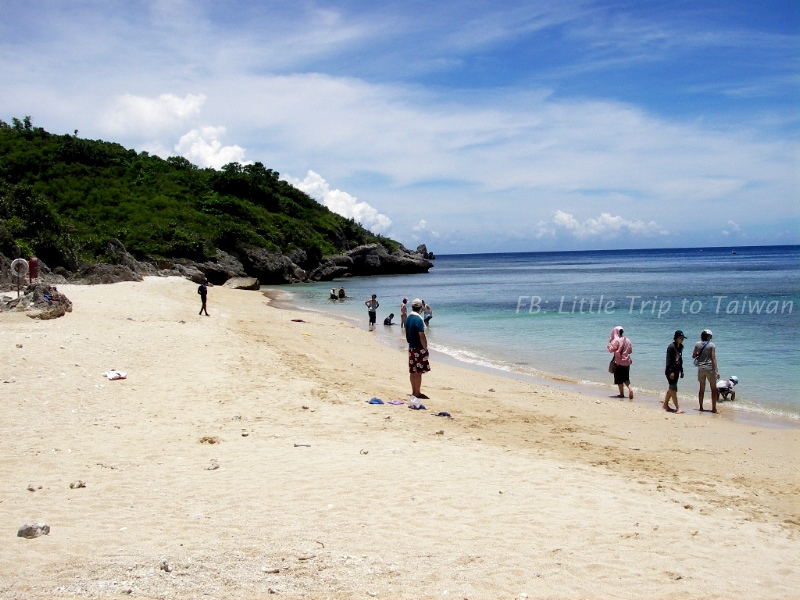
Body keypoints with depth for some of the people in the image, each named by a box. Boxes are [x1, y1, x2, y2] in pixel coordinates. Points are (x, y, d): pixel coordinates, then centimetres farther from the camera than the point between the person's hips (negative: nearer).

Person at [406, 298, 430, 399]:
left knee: (413, 371, 13)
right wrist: (425, 348, -11)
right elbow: (421, 336, -19)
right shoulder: (418, 319, -17)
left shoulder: (408, 318, 8)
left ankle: (414, 392, 20)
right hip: (419, 349, -8)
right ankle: (417, 393, -1)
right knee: (418, 372, -4)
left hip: (411, 347, 8)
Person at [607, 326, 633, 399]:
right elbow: (630, 351, 13)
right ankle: (630, 388, -6)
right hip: (627, 362, 6)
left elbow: (611, 349, -17)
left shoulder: (616, 340, -14)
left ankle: (621, 394, 8)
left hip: (619, 362, -6)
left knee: (619, 379, 5)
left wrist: (609, 344, 1)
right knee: (626, 378, 16)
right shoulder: (627, 340, 5)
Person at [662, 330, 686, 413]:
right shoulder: (671, 347, -15)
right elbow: (669, 360, -18)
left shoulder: (680, 347, 11)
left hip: (676, 371, 9)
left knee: (671, 389, 14)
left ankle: (665, 404, 24)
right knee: (673, 389, -7)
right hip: (670, 371, -9)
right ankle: (677, 408, -8)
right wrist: (671, 371, -21)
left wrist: (681, 371, 18)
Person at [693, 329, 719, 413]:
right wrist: (716, 370, -10)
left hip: (700, 368, 4)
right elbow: (713, 358, -11)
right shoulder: (711, 345, -8)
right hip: (709, 368, -4)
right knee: (713, 388, 6)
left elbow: (693, 356, 10)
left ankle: (701, 407, 15)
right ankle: (714, 408, 4)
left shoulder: (697, 344, 2)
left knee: (702, 388, 13)